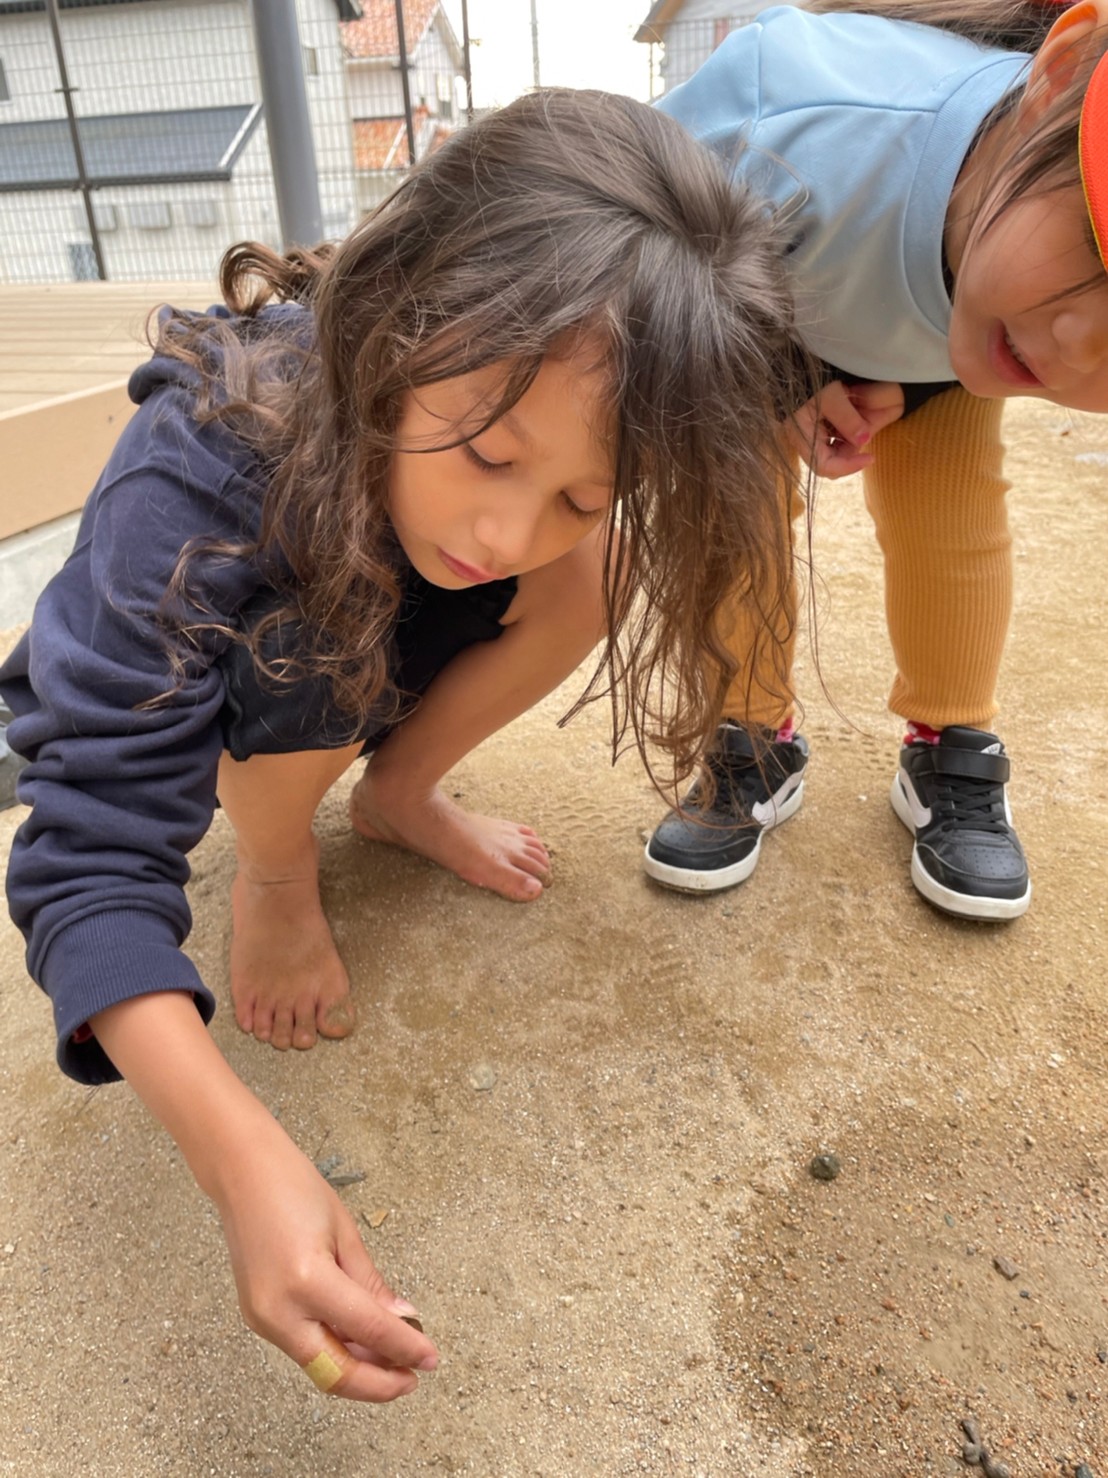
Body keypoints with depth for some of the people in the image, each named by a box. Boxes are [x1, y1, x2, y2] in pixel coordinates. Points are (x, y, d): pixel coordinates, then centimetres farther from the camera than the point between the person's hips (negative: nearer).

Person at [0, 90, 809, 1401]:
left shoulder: (558, 405, -27)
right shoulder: (201, 475, -39)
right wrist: (239, 1152, -49)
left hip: (375, 662, 4)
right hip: (151, 693, -3)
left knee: (586, 574, -20)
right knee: (318, 641, -35)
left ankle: (396, 794, 1)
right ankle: (276, 874, -5)